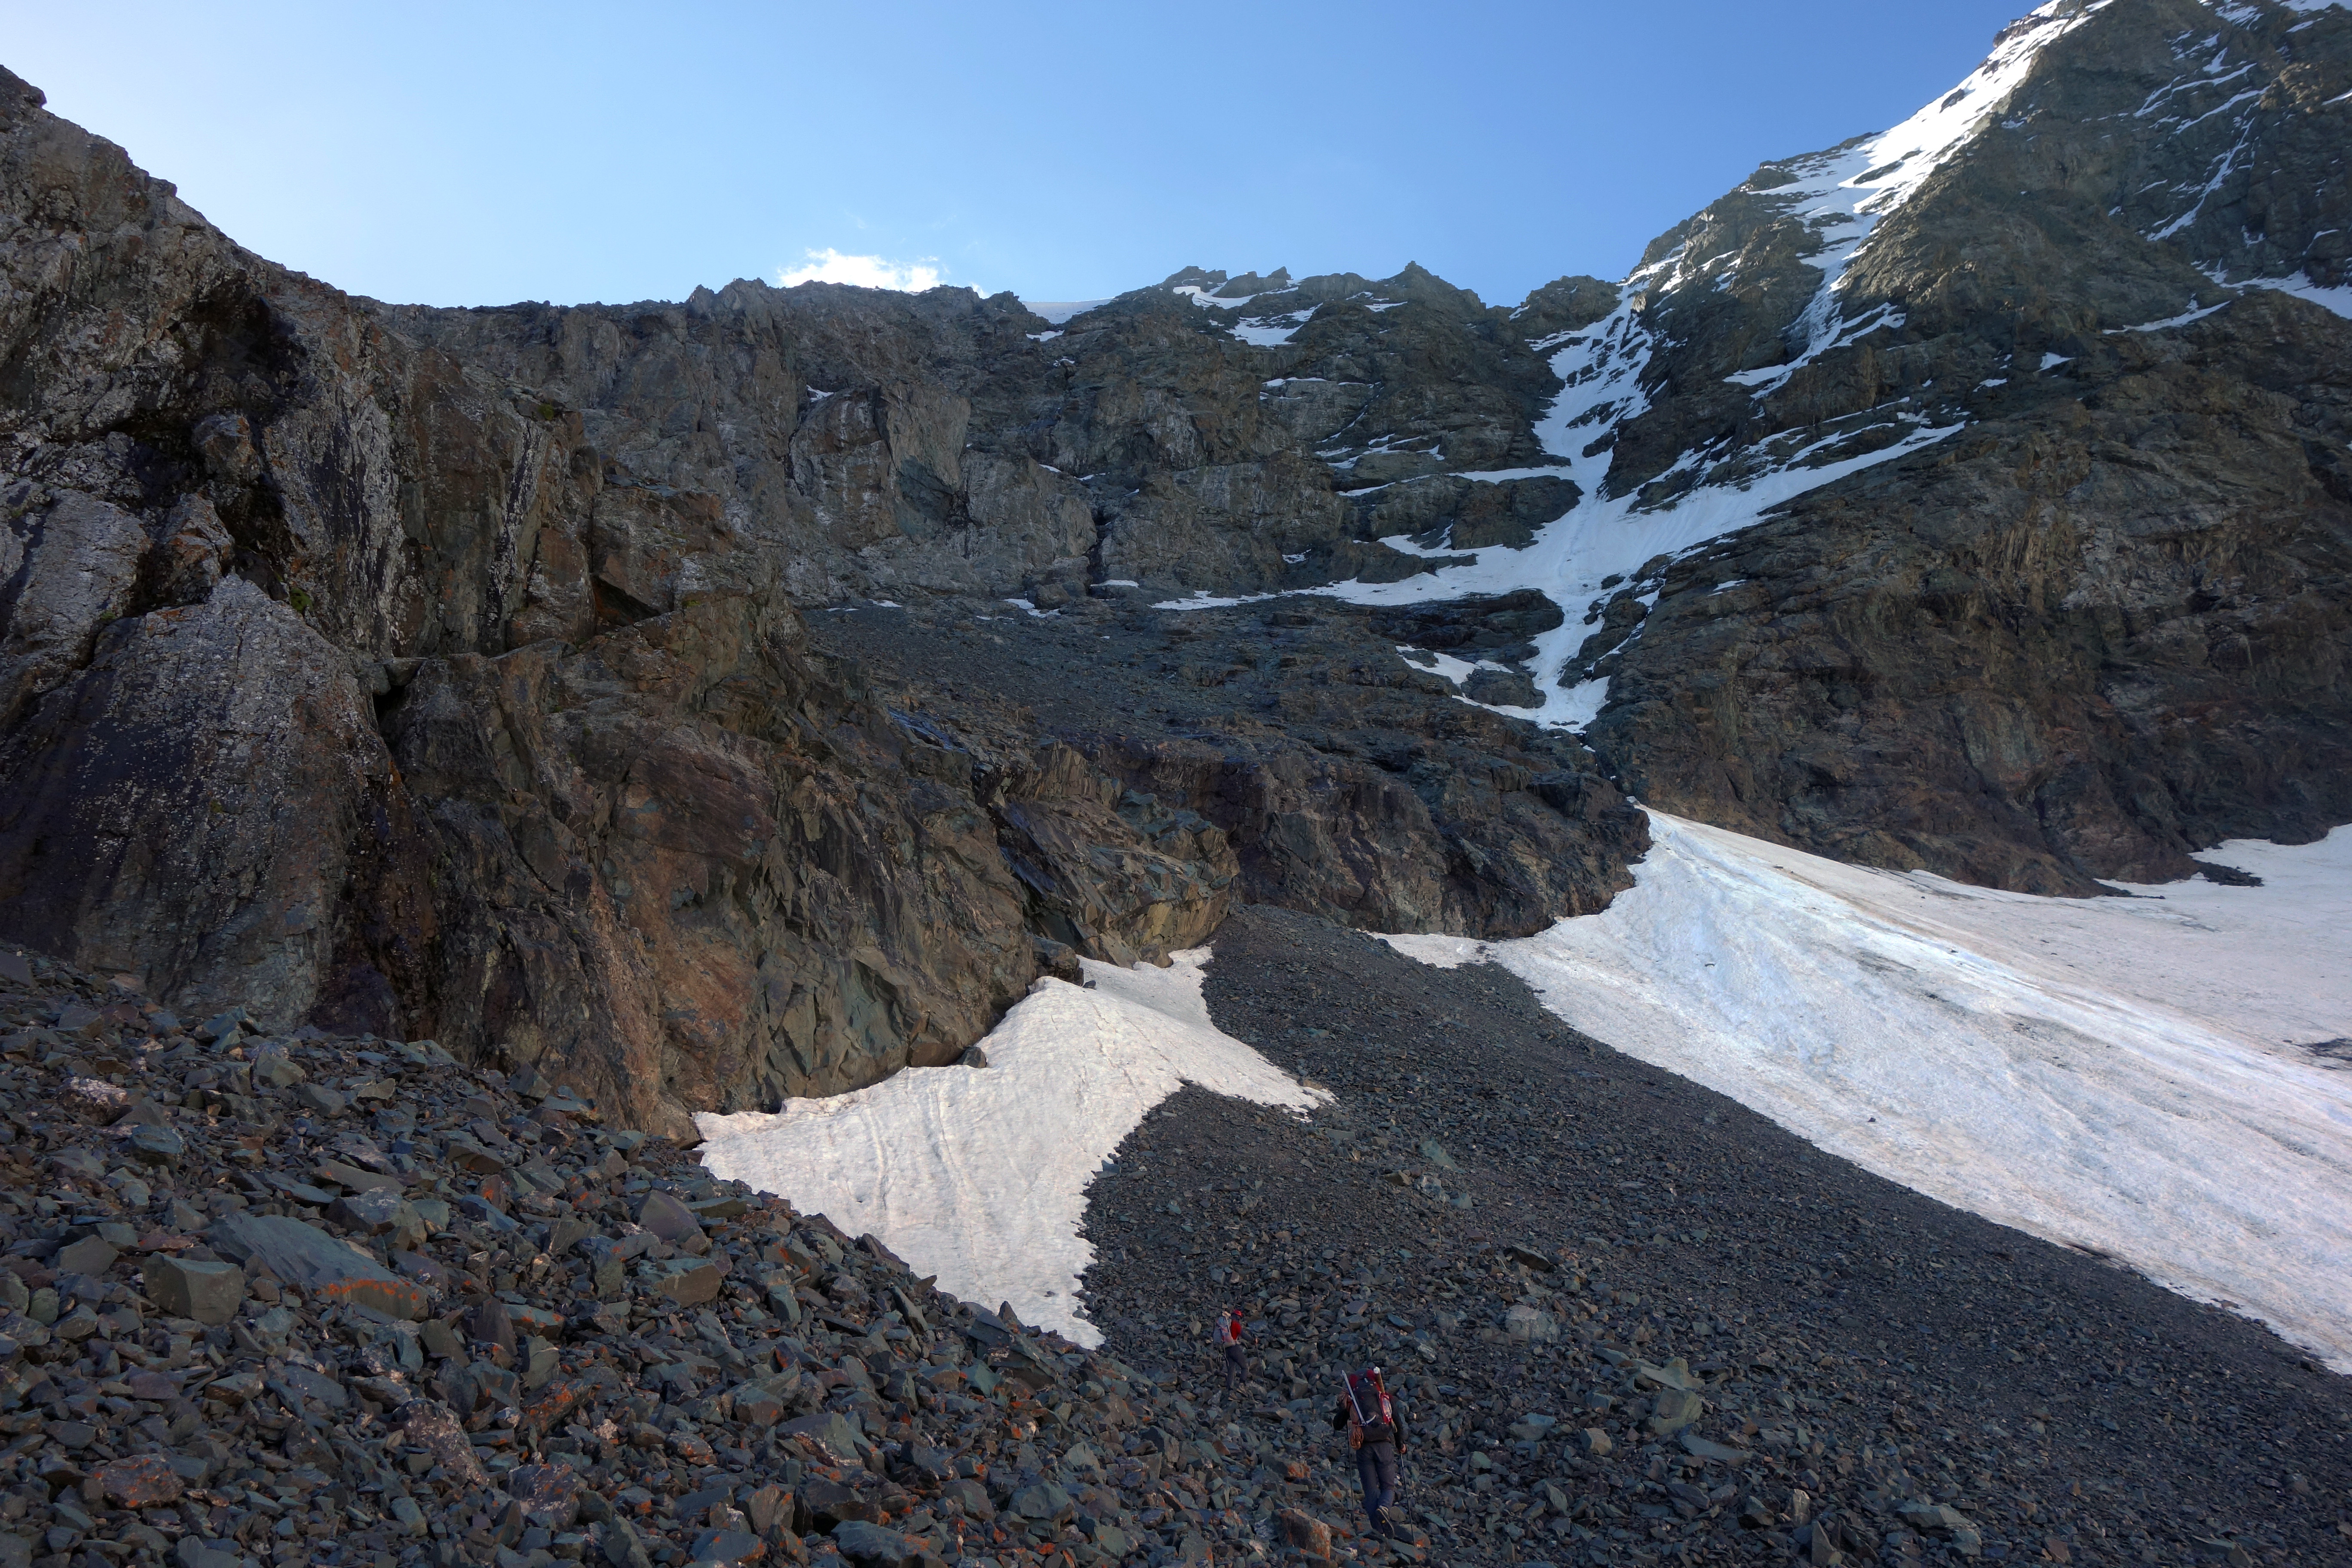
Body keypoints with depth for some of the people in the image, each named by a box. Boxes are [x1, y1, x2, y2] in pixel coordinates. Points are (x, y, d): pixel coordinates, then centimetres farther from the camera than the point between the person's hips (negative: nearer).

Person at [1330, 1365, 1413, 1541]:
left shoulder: (1350, 1399, 15)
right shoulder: (1386, 1397, 16)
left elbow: (1336, 1425, 20)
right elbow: (1399, 1423, 14)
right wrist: (1401, 1445, 30)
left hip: (1363, 1447, 0)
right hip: (1384, 1445, 0)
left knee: (1371, 1490, 8)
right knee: (1388, 1487, 11)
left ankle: (1378, 1528, -9)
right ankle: (1383, 1509, -22)